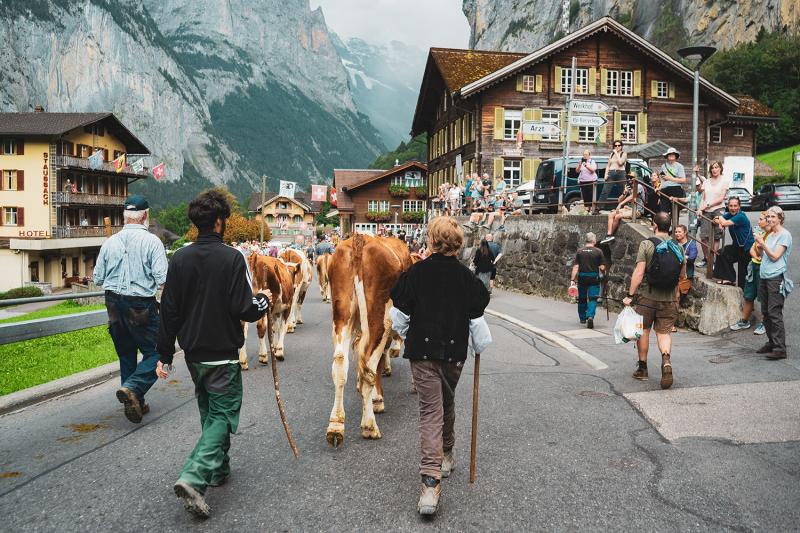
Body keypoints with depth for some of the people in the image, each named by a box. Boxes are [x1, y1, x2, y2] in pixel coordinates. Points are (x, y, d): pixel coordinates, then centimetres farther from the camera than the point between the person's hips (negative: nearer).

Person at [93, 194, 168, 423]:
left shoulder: (110, 242, 3)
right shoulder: (152, 241, -11)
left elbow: (98, 278, 8)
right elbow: (163, 280, -15)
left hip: (114, 304, 6)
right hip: (141, 305, -5)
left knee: (126, 355, 17)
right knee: (155, 352, 5)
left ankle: (136, 403, 23)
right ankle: (132, 388, -17)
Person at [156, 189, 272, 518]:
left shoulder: (180, 259, 0)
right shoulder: (232, 258, -16)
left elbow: (169, 310, 3)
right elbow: (245, 310, -18)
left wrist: (164, 354, 9)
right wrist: (264, 301, 4)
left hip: (193, 352, 6)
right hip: (223, 352, -6)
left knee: (209, 411, 22)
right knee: (223, 415, 3)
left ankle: (218, 469, 34)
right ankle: (193, 478, -12)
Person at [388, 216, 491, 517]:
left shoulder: (416, 272, -8)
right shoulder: (467, 277, -4)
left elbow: (400, 314, -1)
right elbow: (476, 319, -1)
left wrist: (405, 335, 19)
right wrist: (480, 346, 16)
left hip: (422, 350, -2)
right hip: (454, 351, 2)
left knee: (430, 411, -3)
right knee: (447, 403, 24)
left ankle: (431, 482, -14)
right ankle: (446, 456, 42)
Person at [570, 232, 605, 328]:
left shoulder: (579, 251, -1)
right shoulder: (598, 251, -5)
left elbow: (576, 267, -5)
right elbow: (602, 267, -5)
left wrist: (572, 279, -4)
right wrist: (602, 273, 16)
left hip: (582, 278, 2)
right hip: (594, 278, -2)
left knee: (582, 298, 16)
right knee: (593, 298, -1)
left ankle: (583, 318, 30)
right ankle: (590, 316, -23)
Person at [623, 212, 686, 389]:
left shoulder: (647, 244, -9)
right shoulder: (677, 247, 4)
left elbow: (639, 272, -14)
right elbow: (682, 276, 12)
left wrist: (630, 295, -10)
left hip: (647, 297, -2)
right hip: (669, 299, 3)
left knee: (643, 330, 13)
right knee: (664, 332, 7)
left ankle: (642, 368, 22)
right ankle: (666, 360, -19)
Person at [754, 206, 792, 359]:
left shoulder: (784, 235, -6)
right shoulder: (769, 235, 17)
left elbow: (775, 256, -13)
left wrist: (762, 242, -16)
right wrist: (759, 244, 4)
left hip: (776, 278, -8)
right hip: (764, 277, 8)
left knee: (774, 313, -13)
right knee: (765, 313, 11)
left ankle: (780, 348, -13)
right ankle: (771, 343, 20)